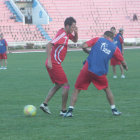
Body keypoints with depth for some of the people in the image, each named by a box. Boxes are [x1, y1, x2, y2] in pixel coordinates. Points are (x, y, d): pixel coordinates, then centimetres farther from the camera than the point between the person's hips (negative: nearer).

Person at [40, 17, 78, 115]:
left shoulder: (67, 33, 10)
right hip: (54, 64, -10)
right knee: (66, 86, -4)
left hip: (53, 63, 10)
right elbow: (49, 45, -28)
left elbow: (75, 40, 26)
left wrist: (76, 33, 3)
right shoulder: (62, 35, -19)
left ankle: (45, 104, 16)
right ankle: (63, 110, 1)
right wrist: (49, 61, -30)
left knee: (58, 85, 19)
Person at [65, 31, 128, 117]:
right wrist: (126, 67, 41)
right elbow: (123, 62, 18)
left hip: (88, 69, -1)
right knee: (107, 89, 26)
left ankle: (70, 110, -2)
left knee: (77, 90, 9)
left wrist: (89, 52, 19)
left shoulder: (98, 40, 8)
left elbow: (84, 46, -1)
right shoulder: (115, 48, 11)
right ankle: (114, 109, 24)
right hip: (101, 73, 1)